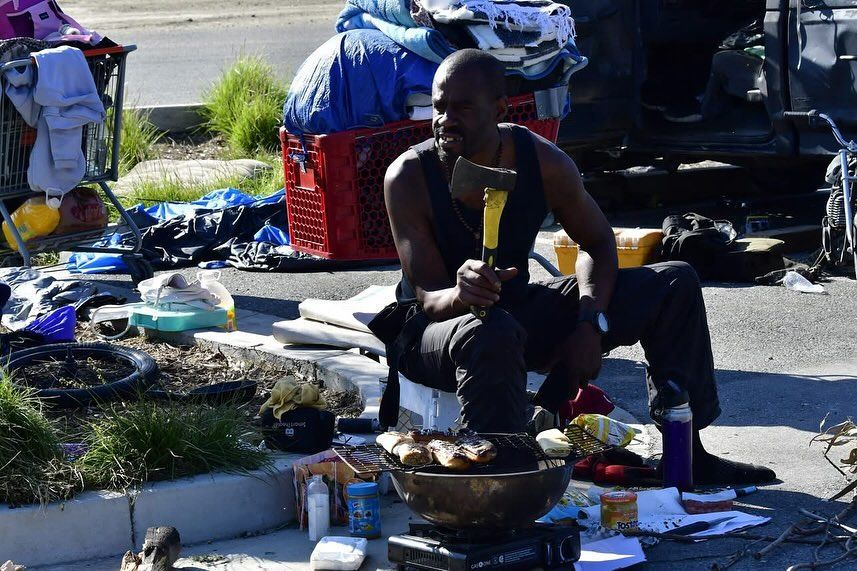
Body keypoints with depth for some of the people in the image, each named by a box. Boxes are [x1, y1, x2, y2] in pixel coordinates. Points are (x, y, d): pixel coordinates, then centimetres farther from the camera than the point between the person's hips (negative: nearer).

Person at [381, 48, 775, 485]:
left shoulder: (542, 162, -13)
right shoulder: (408, 177, -23)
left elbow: (597, 243, 2)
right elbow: (427, 300, -24)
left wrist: (591, 324, -16)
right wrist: (461, 296, -50)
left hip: (520, 310, 5)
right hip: (435, 329, -5)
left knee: (675, 283, -1)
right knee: (492, 335, -44)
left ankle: (685, 452, 5)